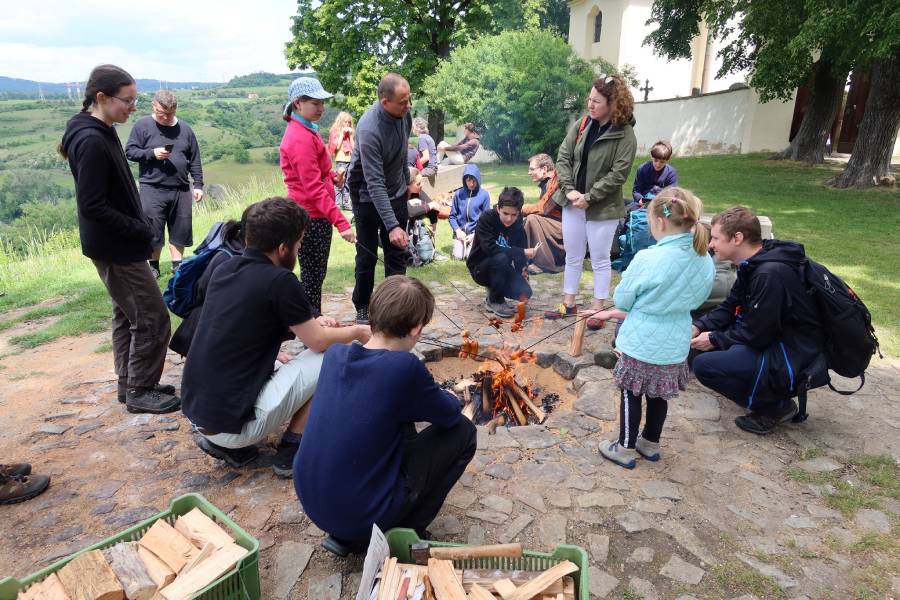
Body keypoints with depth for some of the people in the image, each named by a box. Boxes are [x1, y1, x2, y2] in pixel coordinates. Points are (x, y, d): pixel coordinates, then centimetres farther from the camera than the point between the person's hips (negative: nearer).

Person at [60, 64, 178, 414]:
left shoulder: (102, 133, 9)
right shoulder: (92, 141, -20)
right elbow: (92, 206, -22)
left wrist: (139, 227, 7)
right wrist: (141, 230, -17)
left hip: (118, 245, 10)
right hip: (117, 249, -10)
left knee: (127, 316, 17)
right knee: (152, 319, -2)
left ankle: (130, 385, 29)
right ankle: (140, 392, 11)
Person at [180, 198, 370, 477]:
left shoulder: (224, 268, 4)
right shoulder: (280, 281, -16)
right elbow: (319, 342, -5)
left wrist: (309, 323, 15)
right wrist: (357, 331, 14)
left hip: (195, 411, 8)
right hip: (233, 423, -8)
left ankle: (225, 443, 16)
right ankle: (290, 452, 8)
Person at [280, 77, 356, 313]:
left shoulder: (306, 130, 12)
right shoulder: (301, 139, -19)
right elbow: (314, 188, -24)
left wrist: (332, 176, 3)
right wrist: (341, 222, -28)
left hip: (313, 214, 10)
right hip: (311, 217, -10)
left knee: (315, 274, 17)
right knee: (313, 277, -1)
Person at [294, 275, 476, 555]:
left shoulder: (335, 354, -4)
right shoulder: (404, 367, -22)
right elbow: (449, 415, -4)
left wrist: (433, 397, 20)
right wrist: (450, 398, 18)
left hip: (312, 502, 6)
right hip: (363, 515, -6)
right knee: (462, 431, 3)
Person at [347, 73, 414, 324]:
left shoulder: (403, 113, -10)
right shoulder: (369, 129, -32)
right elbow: (375, 184, -35)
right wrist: (392, 225, -39)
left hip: (396, 192, 6)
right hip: (368, 196, -6)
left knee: (397, 253, 7)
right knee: (367, 255, 4)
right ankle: (362, 307, 22)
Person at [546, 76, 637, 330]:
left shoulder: (624, 134, -11)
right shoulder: (580, 125, 3)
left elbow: (618, 174, -16)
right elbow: (563, 158, 2)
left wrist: (589, 197, -18)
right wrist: (569, 189, -11)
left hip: (603, 208, -5)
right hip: (572, 203, 5)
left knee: (600, 259, 7)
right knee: (572, 257, 15)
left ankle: (597, 309, 20)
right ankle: (568, 304, 30)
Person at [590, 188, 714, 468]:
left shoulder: (648, 259, -24)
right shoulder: (705, 261, -5)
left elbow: (622, 300, -12)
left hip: (641, 343, -5)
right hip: (675, 346, 6)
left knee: (631, 395, 12)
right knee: (658, 396, 21)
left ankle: (625, 449, 26)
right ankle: (650, 444, 39)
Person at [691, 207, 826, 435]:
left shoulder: (770, 274, -27)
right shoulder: (754, 264, 3)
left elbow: (756, 335, -23)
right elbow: (729, 307, 10)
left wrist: (714, 340, -10)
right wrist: (698, 327, -4)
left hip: (794, 354, -10)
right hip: (771, 336, 10)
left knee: (704, 365, -22)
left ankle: (776, 406, -4)